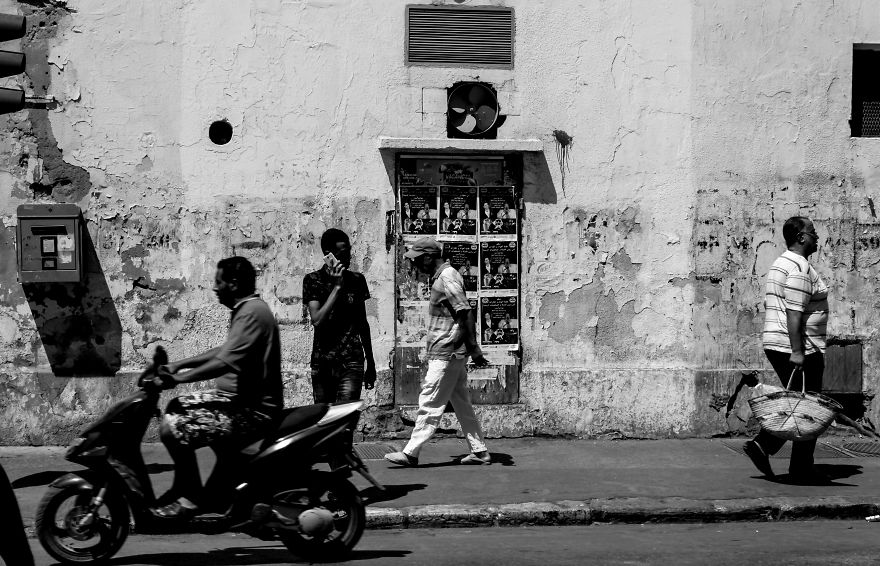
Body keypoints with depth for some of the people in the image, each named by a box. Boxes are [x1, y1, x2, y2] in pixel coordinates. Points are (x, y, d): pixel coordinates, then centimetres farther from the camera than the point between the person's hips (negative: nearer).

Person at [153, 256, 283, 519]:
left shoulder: (252, 313, -19)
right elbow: (223, 351, 24)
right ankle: (182, 487, 23)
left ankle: (192, 497, -4)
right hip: (241, 398, 11)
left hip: (253, 411, -11)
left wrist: (180, 378, -23)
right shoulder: (246, 309, 14)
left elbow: (224, 363, -28)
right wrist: (178, 365, 19)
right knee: (175, 408, 19)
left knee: (172, 429, -19)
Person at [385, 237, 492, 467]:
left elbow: (467, 314, -22)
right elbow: (463, 316, 19)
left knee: (430, 404, -5)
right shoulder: (441, 277, 14)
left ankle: (410, 453, -1)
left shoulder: (447, 279, -16)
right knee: (461, 403, 13)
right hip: (453, 353, 10)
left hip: (446, 354, -10)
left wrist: (474, 349, -23)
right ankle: (479, 451, 17)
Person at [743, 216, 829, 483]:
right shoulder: (800, 268, -15)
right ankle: (801, 468, 4)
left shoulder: (779, 264, 17)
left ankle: (761, 444, 4)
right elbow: (794, 313, -22)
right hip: (801, 350, -10)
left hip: (774, 344, 10)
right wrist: (797, 351, -24)